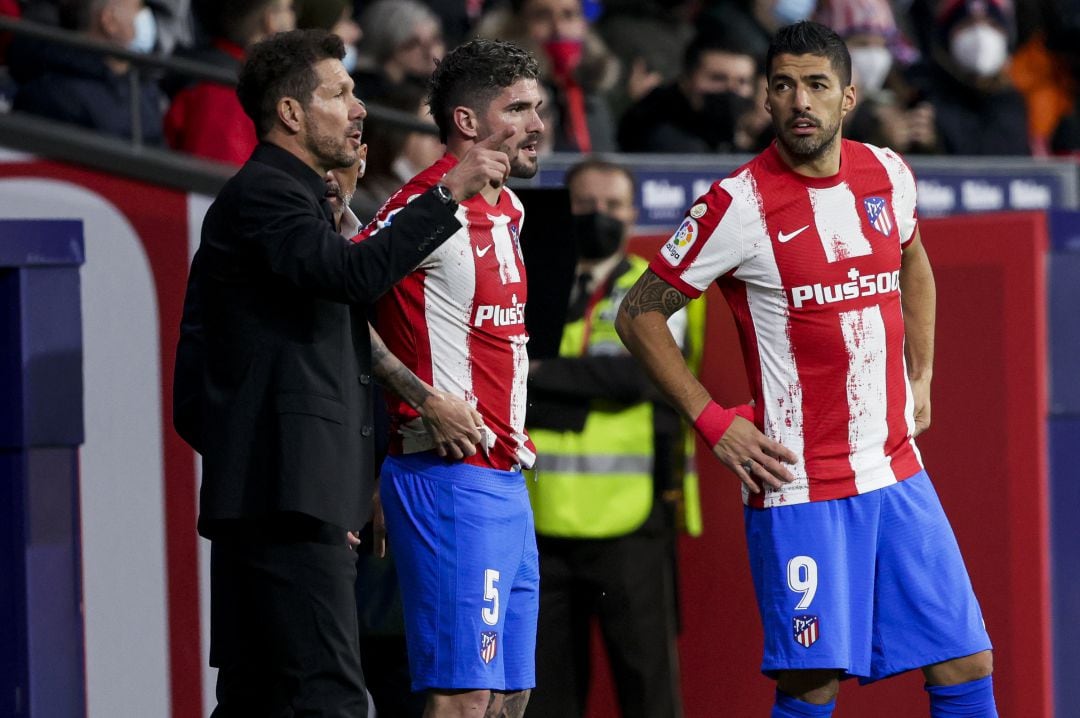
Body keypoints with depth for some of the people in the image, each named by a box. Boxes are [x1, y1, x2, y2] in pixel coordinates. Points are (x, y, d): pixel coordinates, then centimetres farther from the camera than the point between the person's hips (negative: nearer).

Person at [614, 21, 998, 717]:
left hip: (897, 472, 5)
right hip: (800, 486, -5)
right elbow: (639, 314, -3)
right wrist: (713, 422, -7)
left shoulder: (887, 173, 6)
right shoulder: (739, 204, -10)